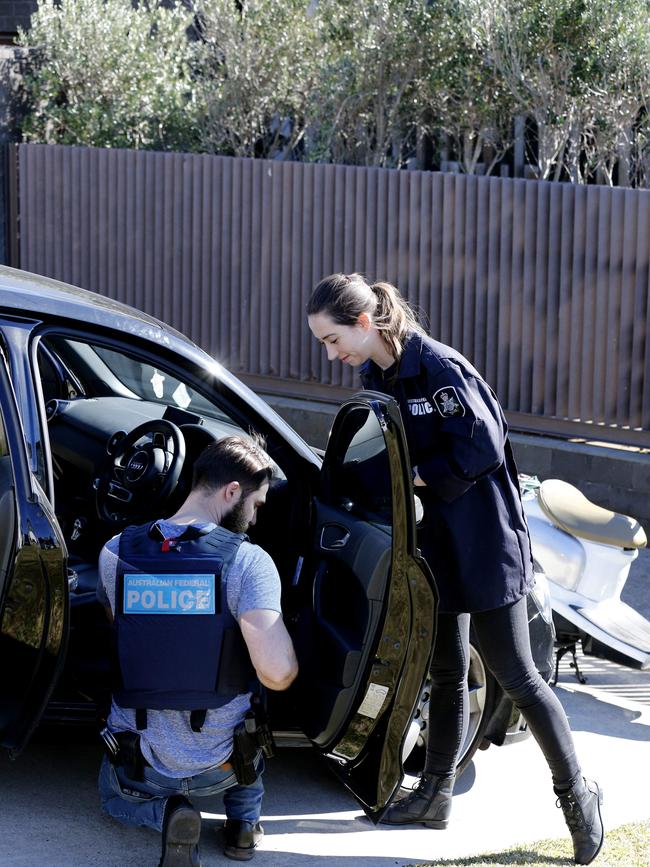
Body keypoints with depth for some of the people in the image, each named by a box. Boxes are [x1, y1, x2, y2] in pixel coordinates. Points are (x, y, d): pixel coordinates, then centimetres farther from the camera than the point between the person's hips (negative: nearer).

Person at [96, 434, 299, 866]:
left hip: (140, 760, 0)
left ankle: (168, 814, 4)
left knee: (115, 797, 37)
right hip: (222, 763, 0)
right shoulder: (248, 561, -19)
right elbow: (277, 673, -26)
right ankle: (245, 820, 19)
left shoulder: (115, 554, -6)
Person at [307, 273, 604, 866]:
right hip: (434, 546, 8)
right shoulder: (376, 378, 5)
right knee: (446, 673, 16)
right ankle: (436, 795, 26)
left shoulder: (438, 367, -20)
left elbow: (484, 446, -22)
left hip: (482, 548, -8)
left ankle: (577, 794, 12)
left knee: (515, 676, -1)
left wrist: (417, 476, -18)